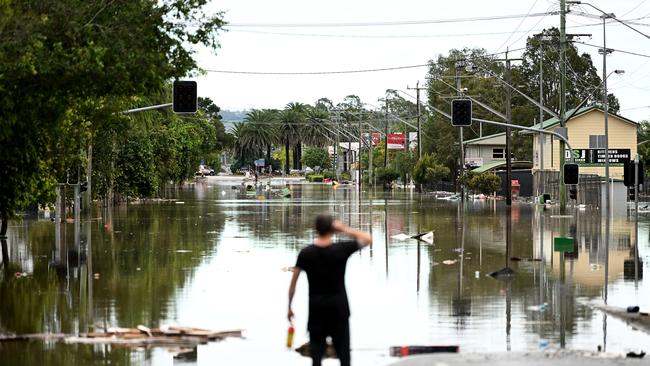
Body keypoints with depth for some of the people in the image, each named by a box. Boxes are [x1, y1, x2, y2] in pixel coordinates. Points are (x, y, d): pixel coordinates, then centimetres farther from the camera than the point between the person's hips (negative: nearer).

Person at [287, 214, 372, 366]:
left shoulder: (305, 253, -6)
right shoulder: (341, 249, -10)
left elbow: (293, 282, -4)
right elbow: (368, 238, 2)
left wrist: (289, 307, 5)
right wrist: (344, 229, -5)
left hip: (316, 306, 1)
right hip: (339, 305, -1)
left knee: (316, 348, 4)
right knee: (342, 347, 9)